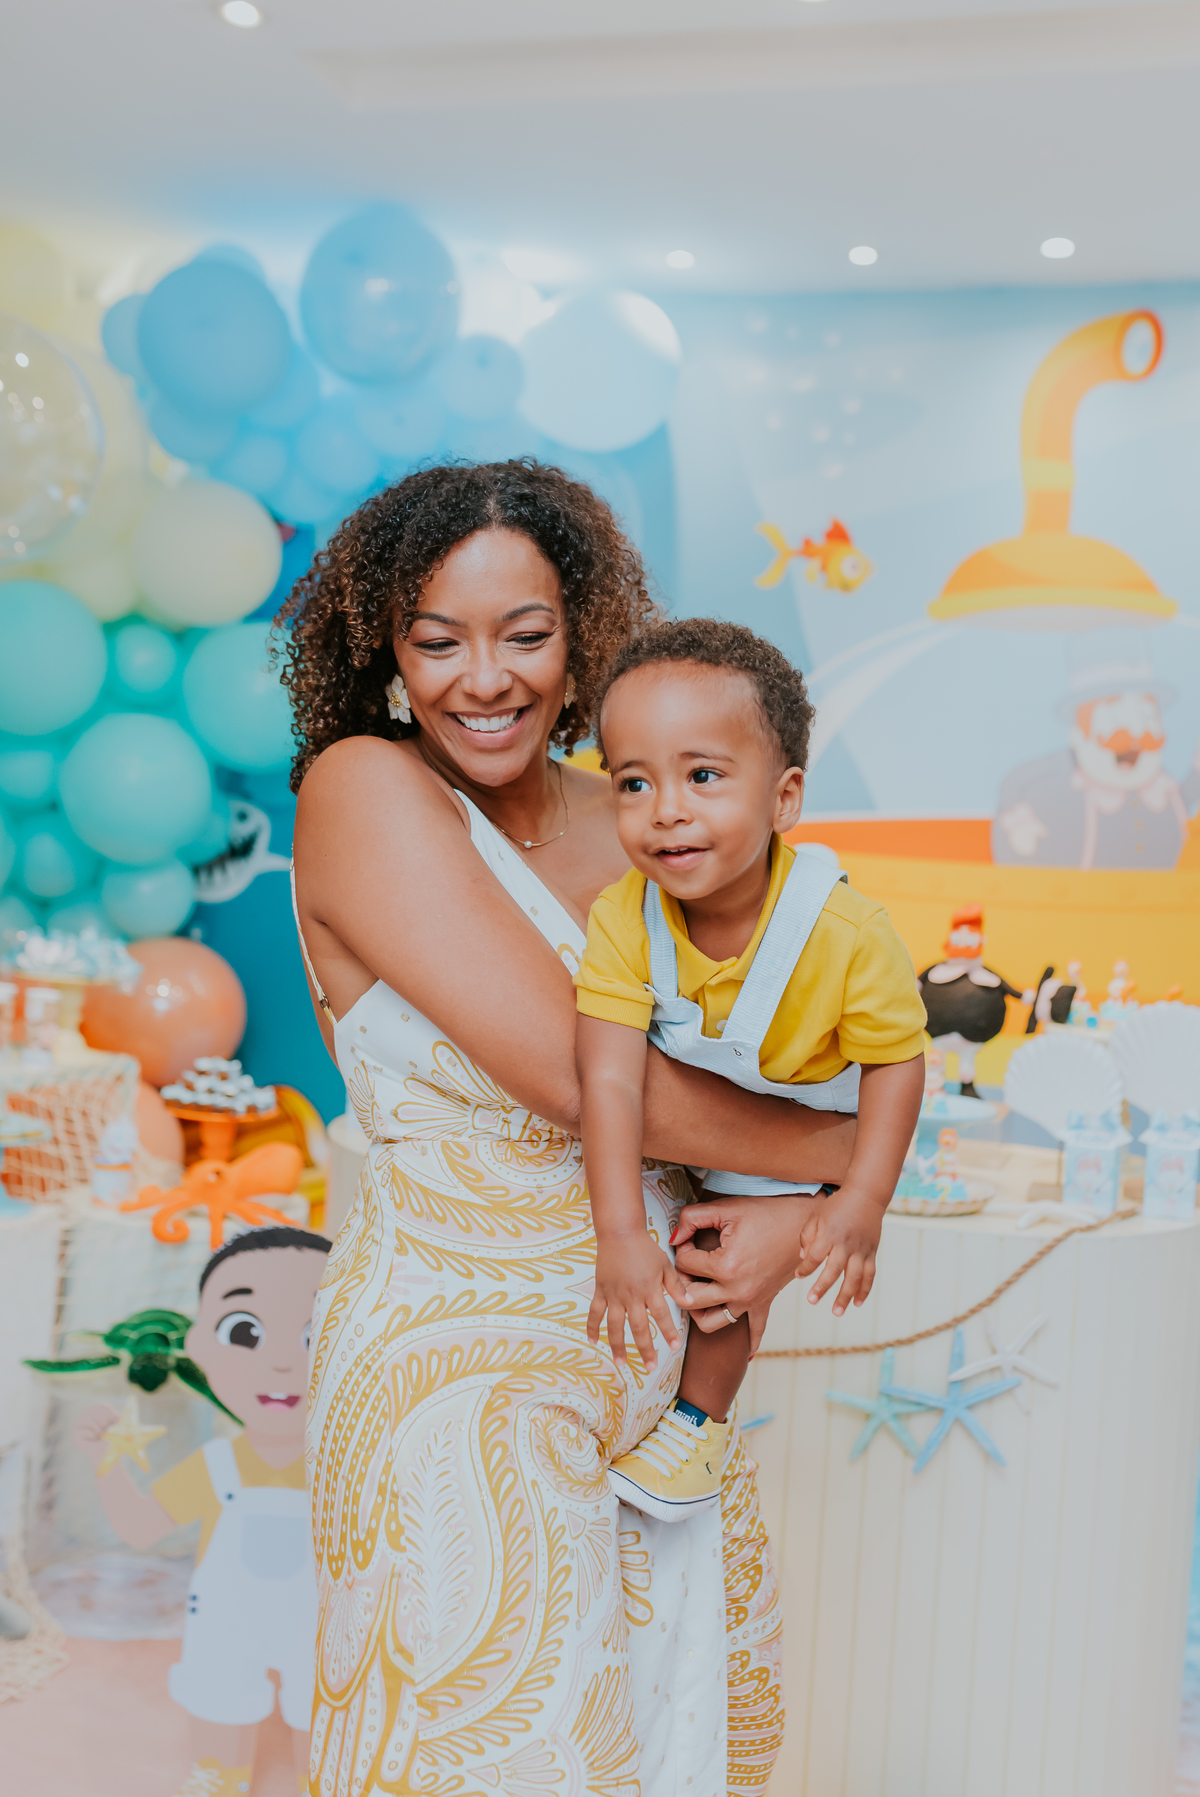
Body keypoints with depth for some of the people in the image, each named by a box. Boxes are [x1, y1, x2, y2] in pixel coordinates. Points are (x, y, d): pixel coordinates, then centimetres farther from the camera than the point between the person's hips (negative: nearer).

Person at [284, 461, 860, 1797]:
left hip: (658, 1373, 6)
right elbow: (569, 1071, -22)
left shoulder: (621, 821, 4)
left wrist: (798, 1215, -12)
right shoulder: (363, 789, -14)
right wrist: (846, 1153, -11)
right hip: (463, 1371, -6)